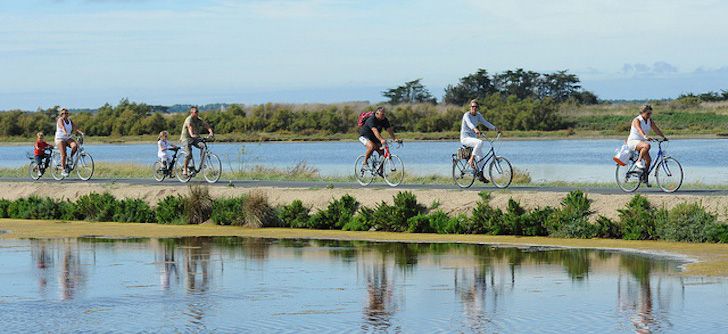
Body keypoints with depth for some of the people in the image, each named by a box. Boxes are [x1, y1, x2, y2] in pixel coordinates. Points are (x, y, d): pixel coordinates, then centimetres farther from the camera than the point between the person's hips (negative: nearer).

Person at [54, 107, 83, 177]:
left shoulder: (70, 121, 10)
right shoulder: (60, 120, -8)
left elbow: (75, 128, 0)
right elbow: (62, 127, -28)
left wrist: (81, 133, -19)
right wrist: (65, 133, -47)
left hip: (68, 138, 5)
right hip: (60, 138, -5)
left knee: (75, 146, -26)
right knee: (63, 155, -15)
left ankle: (71, 158, -3)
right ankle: (64, 170, -9)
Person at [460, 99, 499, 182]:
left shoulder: (478, 116, 8)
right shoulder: (467, 115, -14)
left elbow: (486, 123, 0)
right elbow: (469, 123, -34)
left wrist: (495, 129, -15)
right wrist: (475, 129, -54)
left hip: (473, 138, 8)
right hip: (465, 138, -8)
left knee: (481, 157, 4)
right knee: (480, 142, -34)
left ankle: (481, 175, 14)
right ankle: (471, 160, -25)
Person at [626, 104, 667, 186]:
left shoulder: (650, 121, 6)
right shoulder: (637, 120, -16)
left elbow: (656, 129, -1)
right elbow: (639, 130, -35)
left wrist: (664, 137, -16)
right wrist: (646, 137, -53)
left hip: (641, 142, 8)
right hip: (633, 141, -8)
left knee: (648, 159, -2)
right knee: (647, 145, -36)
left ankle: (644, 178, 11)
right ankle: (639, 162, -26)